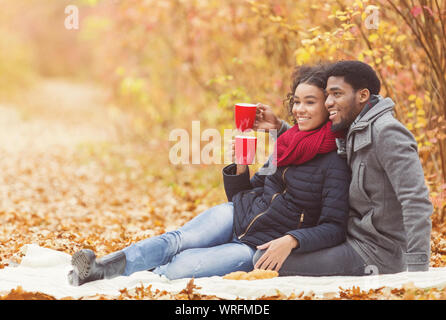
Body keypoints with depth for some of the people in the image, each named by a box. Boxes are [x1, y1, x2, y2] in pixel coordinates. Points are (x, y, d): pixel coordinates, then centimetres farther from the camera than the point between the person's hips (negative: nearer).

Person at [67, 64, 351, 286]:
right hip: (236, 217, 4)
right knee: (178, 239, -25)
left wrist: (291, 240, -29)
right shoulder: (285, 145, 11)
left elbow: (334, 227, -15)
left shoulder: (334, 165, -10)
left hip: (260, 248, -4)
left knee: (185, 264, -27)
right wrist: (240, 168, -3)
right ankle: (100, 267, -41)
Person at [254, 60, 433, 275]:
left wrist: (417, 272, -31)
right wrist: (278, 127, 12)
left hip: (374, 256, -10)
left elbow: (417, 203, -25)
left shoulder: (387, 133, -18)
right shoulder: (356, 133, 13)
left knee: (266, 260, -18)